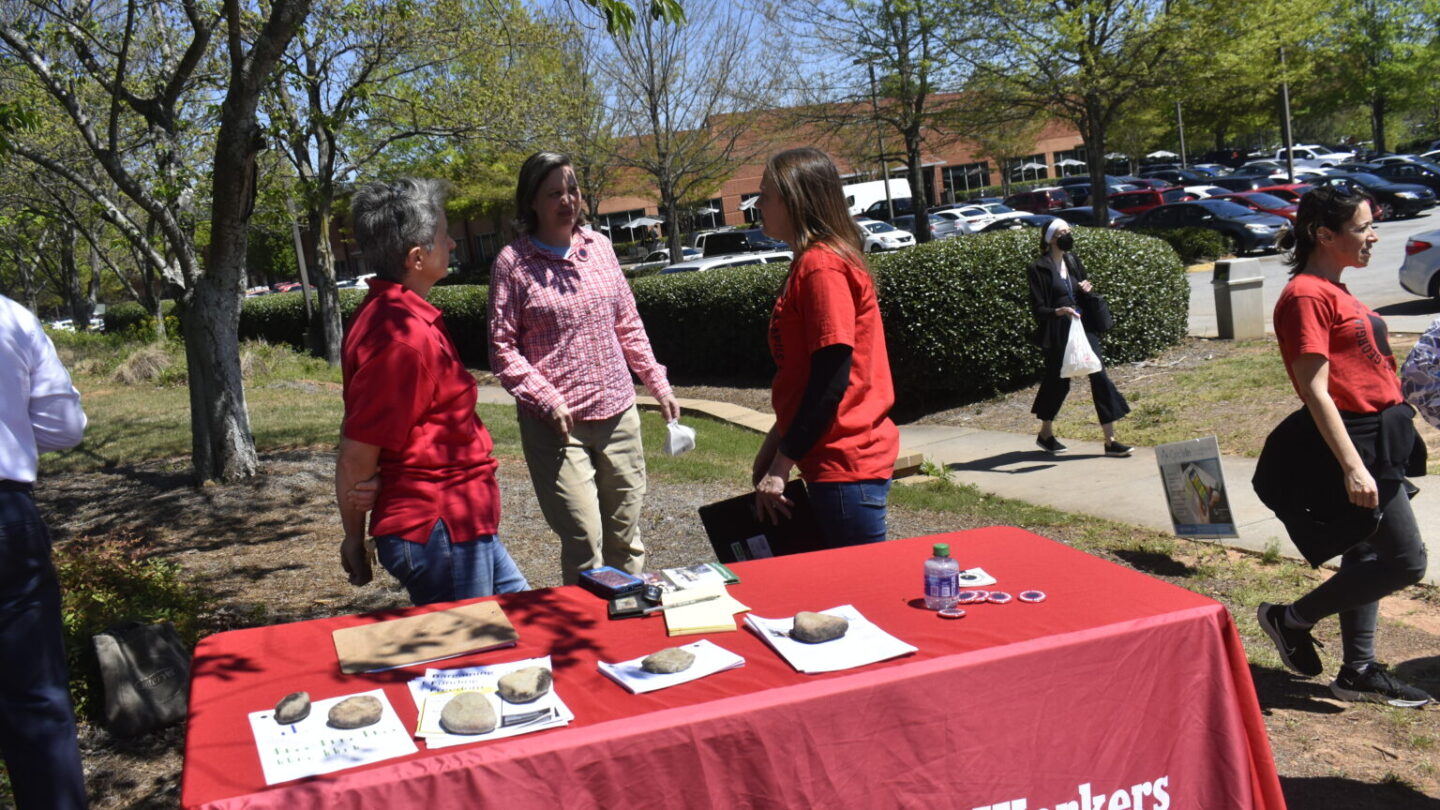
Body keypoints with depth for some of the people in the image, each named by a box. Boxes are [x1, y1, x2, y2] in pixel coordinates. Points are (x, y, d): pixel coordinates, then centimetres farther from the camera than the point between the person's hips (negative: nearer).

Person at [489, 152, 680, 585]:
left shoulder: (599, 247, 9)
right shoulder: (513, 261, -4)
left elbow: (628, 325, 16)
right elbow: (502, 347, -5)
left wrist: (659, 385, 11)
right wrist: (547, 400, -15)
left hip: (618, 413, 5)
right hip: (555, 422, -4)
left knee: (626, 537, 12)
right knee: (584, 541, -8)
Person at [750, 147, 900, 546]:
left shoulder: (822, 266, -15)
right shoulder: (809, 263, 14)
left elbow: (832, 378, -20)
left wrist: (781, 464, -16)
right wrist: (776, 442, 16)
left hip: (847, 466, -10)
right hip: (835, 464, 10)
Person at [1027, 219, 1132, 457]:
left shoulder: (1073, 261, 11)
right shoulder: (1039, 268, -8)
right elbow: (1038, 308, -10)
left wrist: (1088, 290, 0)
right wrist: (1060, 310, -28)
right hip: (1058, 333, -6)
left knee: (1100, 377, -3)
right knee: (1058, 382, 5)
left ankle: (1110, 440, 0)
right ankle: (1045, 434, 28)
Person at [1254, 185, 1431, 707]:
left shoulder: (1333, 291, 14)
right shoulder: (1307, 296, -17)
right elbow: (1315, 391, -21)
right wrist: (1352, 465, -26)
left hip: (1376, 438, 10)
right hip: (1352, 441, -10)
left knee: (1368, 556, 14)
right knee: (1405, 561, -6)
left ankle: (1359, 671, 23)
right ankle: (1291, 620, 7)